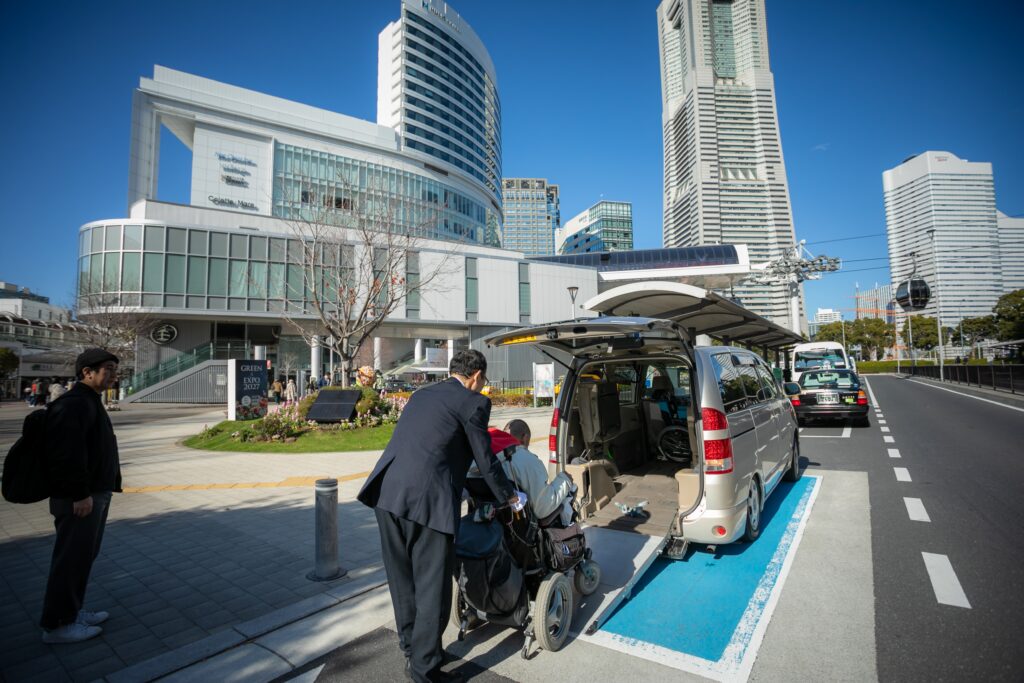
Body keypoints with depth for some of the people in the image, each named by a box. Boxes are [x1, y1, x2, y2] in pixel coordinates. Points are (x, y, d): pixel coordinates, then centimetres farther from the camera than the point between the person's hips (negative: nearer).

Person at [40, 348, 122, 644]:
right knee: (72, 558, 1)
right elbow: (68, 453, -25)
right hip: (79, 498, -10)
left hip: (95, 494, 10)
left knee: (83, 555, 18)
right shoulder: (74, 404, -18)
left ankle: (72, 611, 31)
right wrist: (80, 494, -24)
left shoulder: (89, 403, 15)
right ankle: (56, 625, 14)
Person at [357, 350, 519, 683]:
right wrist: (509, 496, 20)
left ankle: (412, 648, 41)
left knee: (403, 579, 22)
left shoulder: (421, 394, 21)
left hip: (387, 493, 8)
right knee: (433, 587, 10)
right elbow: (486, 460, 3)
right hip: (426, 501, -8)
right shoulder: (473, 402, 0)